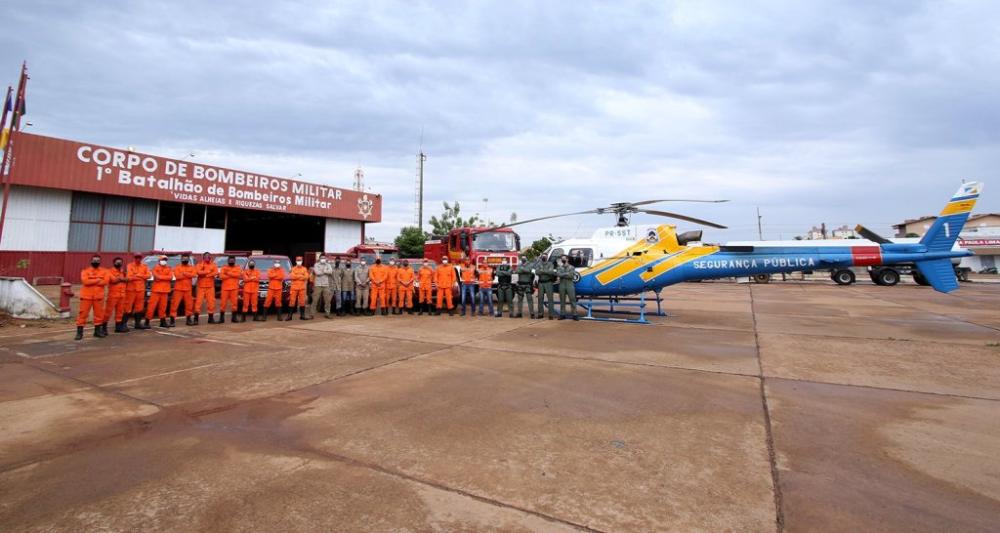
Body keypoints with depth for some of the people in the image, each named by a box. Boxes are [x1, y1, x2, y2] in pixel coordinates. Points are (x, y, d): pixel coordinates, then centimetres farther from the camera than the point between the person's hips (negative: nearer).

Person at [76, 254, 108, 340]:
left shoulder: (103, 271, 7)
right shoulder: (85, 271, 1)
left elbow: (105, 282, -8)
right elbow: (85, 281, -16)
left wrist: (92, 282, -13)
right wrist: (98, 280, -13)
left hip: (99, 296, 2)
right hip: (86, 296, -2)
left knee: (99, 313, 8)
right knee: (83, 313, -1)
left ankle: (97, 330, 19)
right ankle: (79, 332, 4)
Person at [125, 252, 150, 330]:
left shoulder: (144, 266, 11)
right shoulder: (130, 266, -3)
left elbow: (148, 275, 0)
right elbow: (129, 277, -14)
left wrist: (138, 275, -10)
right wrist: (142, 277, -7)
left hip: (141, 289, 4)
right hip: (131, 289, -4)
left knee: (139, 307, 10)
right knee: (128, 307, -5)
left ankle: (138, 323, 18)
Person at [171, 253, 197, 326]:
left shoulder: (192, 267, 10)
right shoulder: (177, 267, 4)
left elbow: (194, 275, -10)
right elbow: (177, 276, -13)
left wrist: (184, 273, -16)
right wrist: (188, 275, -10)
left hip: (188, 289, 2)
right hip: (178, 289, -2)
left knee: (189, 304, 7)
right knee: (175, 304, -6)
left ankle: (188, 319, 19)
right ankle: (172, 319, -3)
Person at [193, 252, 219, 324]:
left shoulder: (213, 265, 9)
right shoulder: (200, 264, 4)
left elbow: (216, 273, -8)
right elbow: (199, 272, -16)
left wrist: (204, 274, -13)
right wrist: (208, 271, -14)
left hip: (210, 286, 2)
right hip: (201, 286, -2)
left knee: (211, 302, 3)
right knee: (199, 301, -7)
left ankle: (211, 318, 12)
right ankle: (196, 318, -2)